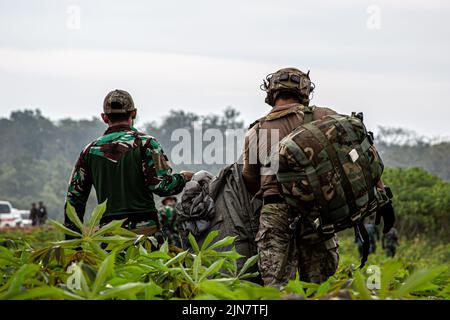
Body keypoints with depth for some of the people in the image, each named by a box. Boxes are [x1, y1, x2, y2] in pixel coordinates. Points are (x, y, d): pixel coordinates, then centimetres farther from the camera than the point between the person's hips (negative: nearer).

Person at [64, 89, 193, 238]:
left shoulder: (90, 149, 12)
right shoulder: (145, 143, -1)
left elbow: (74, 198, 13)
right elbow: (162, 186, -10)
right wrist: (183, 177, 11)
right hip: (144, 230, -3)